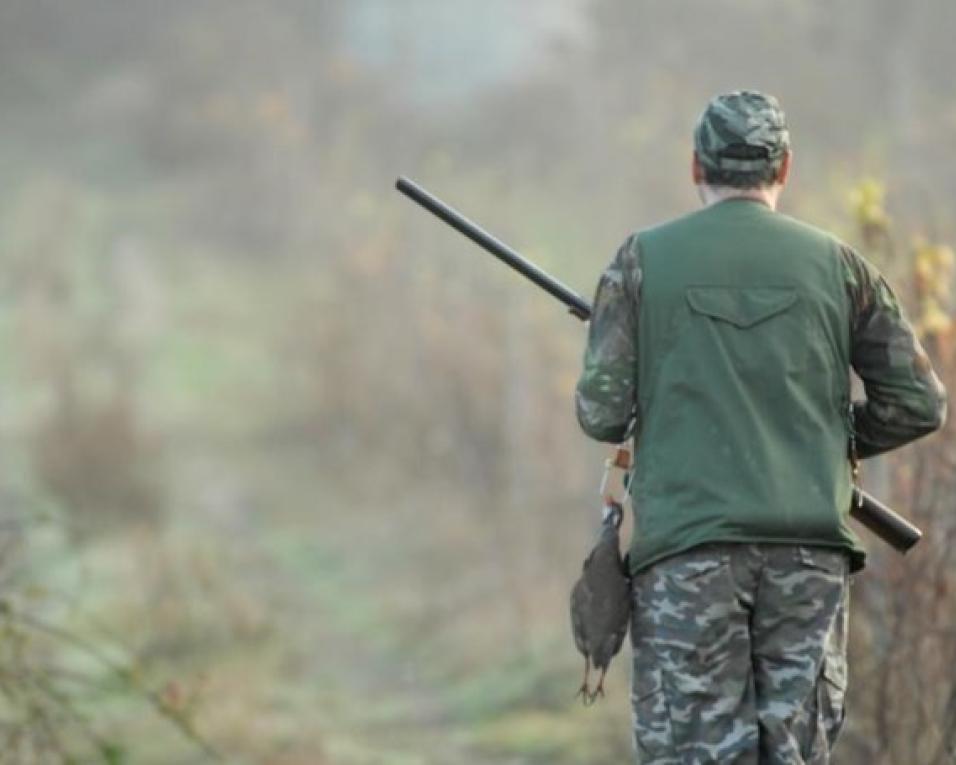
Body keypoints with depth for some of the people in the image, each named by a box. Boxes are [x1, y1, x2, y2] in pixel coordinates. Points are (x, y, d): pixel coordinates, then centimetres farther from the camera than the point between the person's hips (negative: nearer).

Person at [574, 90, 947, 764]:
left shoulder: (645, 259, 4)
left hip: (688, 550, -1)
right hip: (808, 553, 2)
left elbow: (602, 415, 0)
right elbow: (919, 404, 8)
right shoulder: (835, 265, 8)